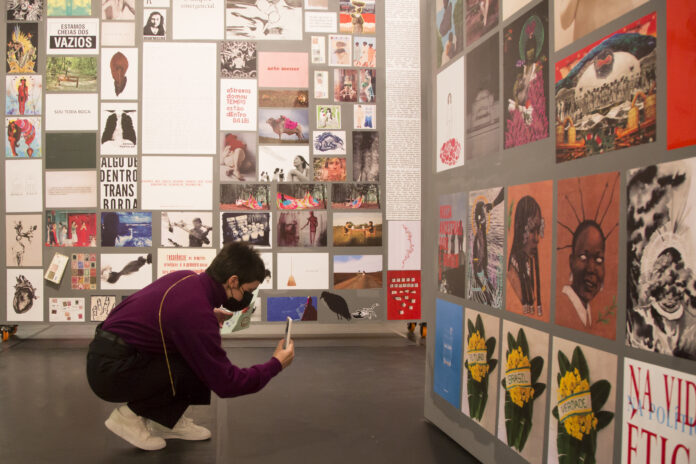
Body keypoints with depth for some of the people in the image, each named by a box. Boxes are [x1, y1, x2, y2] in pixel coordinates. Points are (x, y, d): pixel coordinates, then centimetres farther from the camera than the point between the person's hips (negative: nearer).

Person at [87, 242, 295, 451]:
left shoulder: (185, 278, 0)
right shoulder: (198, 316, -25)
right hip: (111, 373, -9)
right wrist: (276, 364, -6)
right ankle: (130, 416, 0)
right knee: (204, 365, -13)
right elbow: (225, 383, -17)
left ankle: (165, 420, 15)